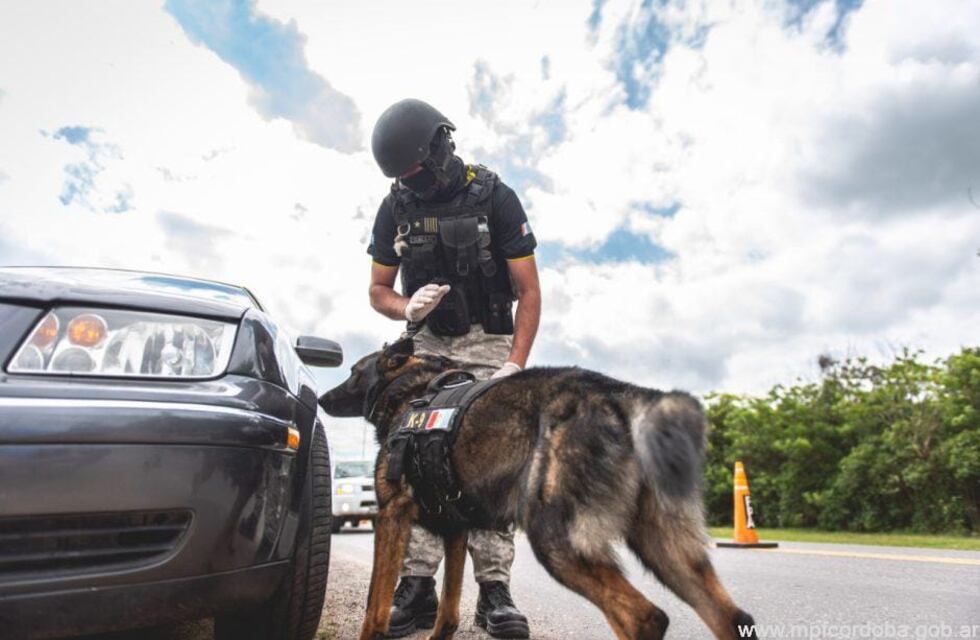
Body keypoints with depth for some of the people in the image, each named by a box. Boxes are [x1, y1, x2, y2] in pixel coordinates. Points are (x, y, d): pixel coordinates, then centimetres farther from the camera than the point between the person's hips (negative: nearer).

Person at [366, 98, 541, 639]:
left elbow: (528, 291, -7)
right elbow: (378, 290, 9)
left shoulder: (494, 197, -7)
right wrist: (408, 308, -15)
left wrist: (515, 364, -18)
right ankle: (417, 585, -2)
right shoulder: (394, 208, 3)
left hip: (488, 342, -2)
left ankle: (495, 589, -6)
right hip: (426, 343, 3)